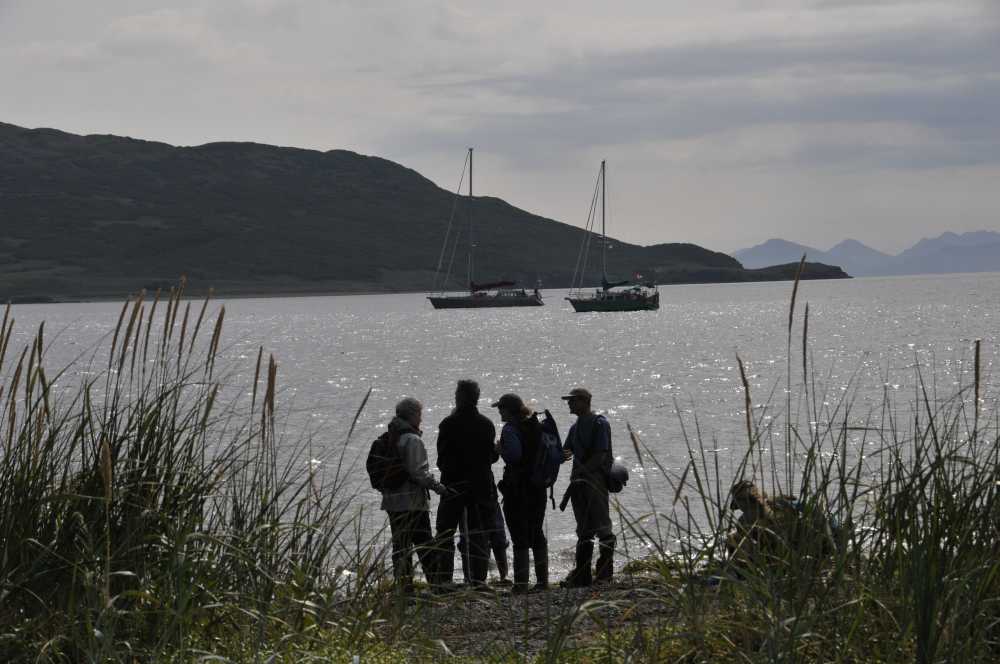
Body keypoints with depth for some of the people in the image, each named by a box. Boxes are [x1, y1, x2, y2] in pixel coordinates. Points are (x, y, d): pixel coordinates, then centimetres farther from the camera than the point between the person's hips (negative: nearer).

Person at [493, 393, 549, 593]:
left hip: (517, 486, -7)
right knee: (537, 534, 15)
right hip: (538, 486, 7)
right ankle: (542, 579, 16)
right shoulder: (537, 426, 9)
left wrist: (500, 450, -6)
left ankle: (521, 582, -6)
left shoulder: (511, 428, -13)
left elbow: (514, 454, -24)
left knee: (520, 536, -4)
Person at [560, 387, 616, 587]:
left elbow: (600, 455, -16)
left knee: (602, 527, -5)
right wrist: (564, 454, -6)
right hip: (578, 481, 9)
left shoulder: (599, 424, -8)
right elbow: (566, 451, 17)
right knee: (583, 530, 9)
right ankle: (582, 574, 11)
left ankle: (605, 572, -1)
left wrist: (581, 471, -20)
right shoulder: (576, 426, 18)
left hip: (596, 479, -9)